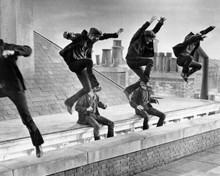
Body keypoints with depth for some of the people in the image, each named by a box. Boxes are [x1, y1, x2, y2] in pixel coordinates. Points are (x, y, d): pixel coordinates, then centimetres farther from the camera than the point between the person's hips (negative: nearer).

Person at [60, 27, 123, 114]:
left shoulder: (90, 40, 6)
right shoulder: (81, 37, -15)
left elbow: (103, 36, 19)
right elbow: (73, 36, -34)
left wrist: (116, 34, 25)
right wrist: (67, 35, -57)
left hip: (81, 67, 8)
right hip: (73, 63, -8)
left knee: (87, 89, 2)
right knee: (89, 61, -35)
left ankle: (69, 102, 15)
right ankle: (95, 85, -32)